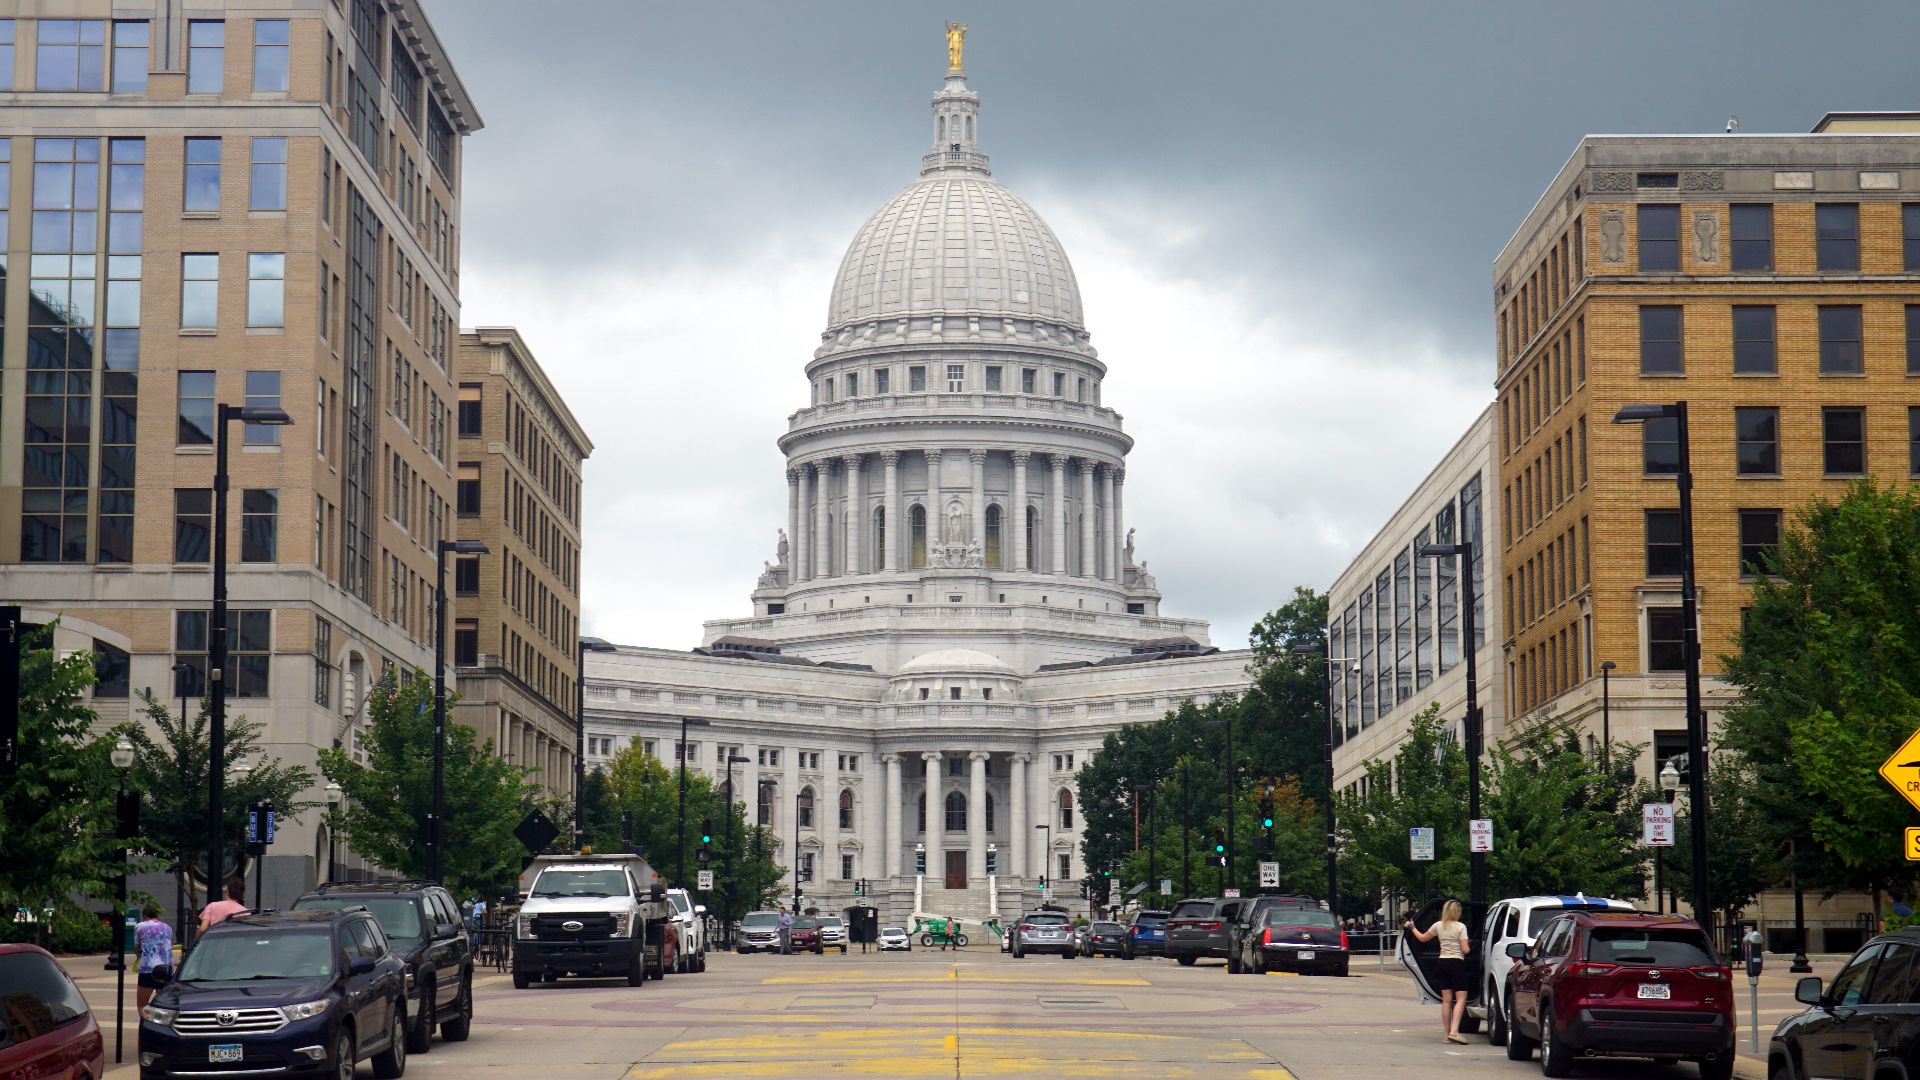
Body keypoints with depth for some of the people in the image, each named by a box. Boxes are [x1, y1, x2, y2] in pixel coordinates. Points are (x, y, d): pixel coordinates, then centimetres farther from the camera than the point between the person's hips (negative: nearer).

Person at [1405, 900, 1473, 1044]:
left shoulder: (1438, 926, 5)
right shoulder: (1461, 927, -7)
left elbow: (1422, 938, 20)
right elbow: (1465, 950, -11)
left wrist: (1412, 928, 36)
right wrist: (1469, 949, 12)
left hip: (1442, 963, 5)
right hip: (1457, 963, -5)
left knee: (1446, 1000, 8)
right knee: (1461, 999, -4)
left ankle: (1447, 1034, 9)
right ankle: (1454, 1031, -19)